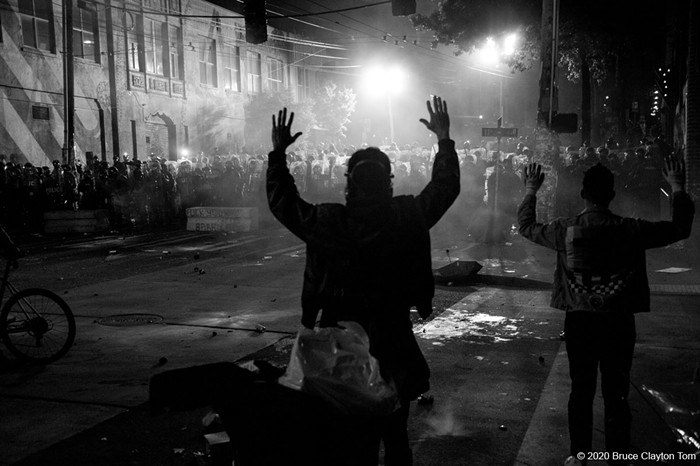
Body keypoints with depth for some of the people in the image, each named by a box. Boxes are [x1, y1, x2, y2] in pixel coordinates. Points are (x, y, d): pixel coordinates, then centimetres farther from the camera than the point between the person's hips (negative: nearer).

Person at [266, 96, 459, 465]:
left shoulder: (326, 223, -15)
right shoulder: (409, 216, -13)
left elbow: (281, 200, 1)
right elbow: (446, 186, 3)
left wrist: (278, 152, 11)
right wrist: (444, 139, 14)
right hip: (394, 346, 1)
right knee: (395, 435, 17)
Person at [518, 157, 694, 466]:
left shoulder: (565, 230, -7)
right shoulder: (631, 230, -10)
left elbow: (526, 226, 11)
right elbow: (680, 228, 3)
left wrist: (530, 192, 25)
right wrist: (678, 189, 16)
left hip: (579, 322, 1)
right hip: (618, 323, -1)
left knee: (581, 390, 13)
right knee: (616, 393, 8)